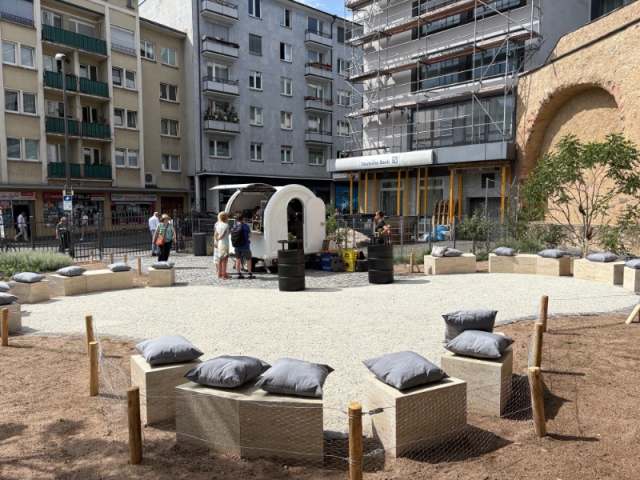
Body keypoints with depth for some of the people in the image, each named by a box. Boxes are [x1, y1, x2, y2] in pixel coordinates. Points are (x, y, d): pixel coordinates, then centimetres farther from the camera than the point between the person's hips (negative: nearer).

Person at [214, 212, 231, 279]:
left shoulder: (218, 224, 10)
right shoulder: (226, 225, -14)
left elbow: (215, 234, 9)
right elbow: (223, 234, -20)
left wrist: (217, 240, 9)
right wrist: (218, 239, -5)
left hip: (220, 244, 8)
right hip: (225, 244, -8)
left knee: (220, 259, 11)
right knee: (224, 259, -5)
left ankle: (219, 274, 16)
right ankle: (224, 274, -4)